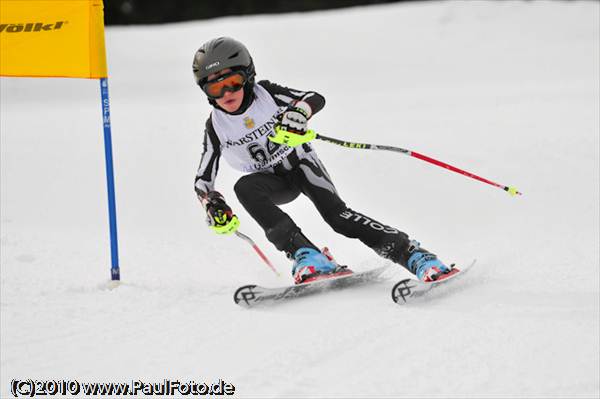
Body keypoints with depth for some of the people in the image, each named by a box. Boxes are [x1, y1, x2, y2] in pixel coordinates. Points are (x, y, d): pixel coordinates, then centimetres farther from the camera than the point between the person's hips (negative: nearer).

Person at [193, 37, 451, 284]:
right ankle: (305, 255, -39)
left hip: (301, 163, -2)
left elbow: (316, 99, -26)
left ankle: (413, 254, -27)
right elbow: (203, 179, -8)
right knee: (244, 187, -32)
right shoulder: (216, 126, -13)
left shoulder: (265, 93, -18)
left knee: (335, 213, -26)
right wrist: (212, 204, -28)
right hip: (272, 181, 2)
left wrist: (298, 113, -48)